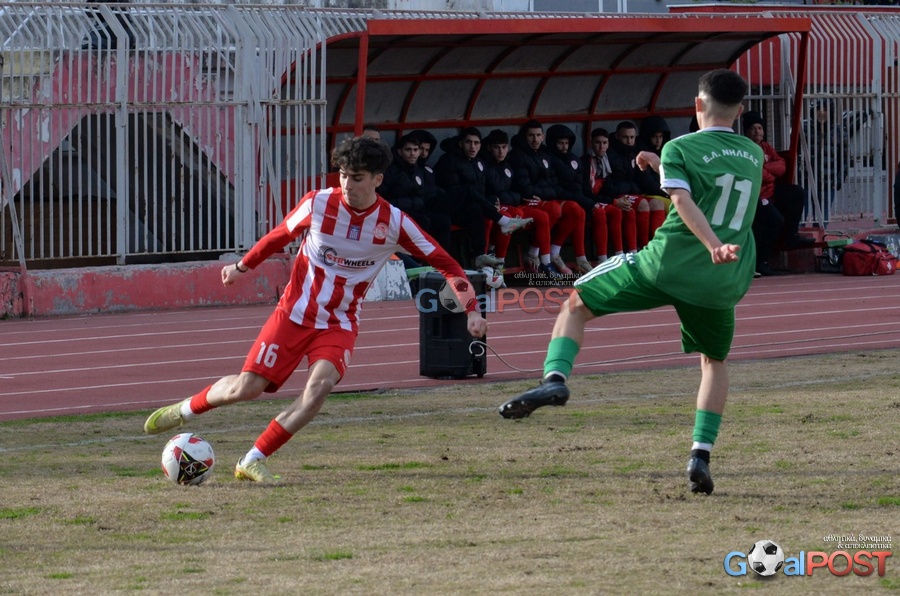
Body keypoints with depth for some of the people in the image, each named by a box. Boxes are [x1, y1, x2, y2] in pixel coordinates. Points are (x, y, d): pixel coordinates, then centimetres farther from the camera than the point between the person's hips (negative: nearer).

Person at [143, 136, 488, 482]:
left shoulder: (393, 223, -11)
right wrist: (242, 268, 20)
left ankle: (252, 462, -15)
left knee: (321, 385, -27)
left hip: (339, 323, 0)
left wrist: (471, 309, -15)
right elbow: (280, 236, 9)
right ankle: (185, 409, 26)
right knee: (246, 388, -6)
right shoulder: (318, 204, -10)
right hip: (294, 312, 0)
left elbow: (444, 263, -6)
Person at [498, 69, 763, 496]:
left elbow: (685, 204, -19)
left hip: (668, 264, -4)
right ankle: (701, 454, 10)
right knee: (714, 362, 25)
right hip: (724, 283, 4)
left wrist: (716, 247, -30)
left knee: (576, 305, 11)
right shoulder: (754, 156, 14)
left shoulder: (680, 149, -2)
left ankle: (555, 377, -14)